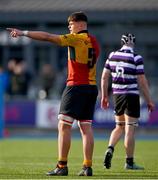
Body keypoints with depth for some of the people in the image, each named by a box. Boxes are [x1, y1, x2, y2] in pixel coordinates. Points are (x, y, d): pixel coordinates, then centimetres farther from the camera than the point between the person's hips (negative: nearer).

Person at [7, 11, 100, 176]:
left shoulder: (77, 38, -9)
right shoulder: (94, 42, 13)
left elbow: (47, 37, -11)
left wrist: (23, 33, -8)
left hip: (76, 86, -7)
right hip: (91, 87, 7)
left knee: (63, 125, -4)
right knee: (86, 127, 7)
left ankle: (62, 166, -8)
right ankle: (87, 167, 2)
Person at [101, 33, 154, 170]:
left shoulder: (112, 56, 3)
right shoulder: (136, 58, -10)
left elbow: (104, 77, 6)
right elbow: (142, 82, -10)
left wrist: (104, 96, 16)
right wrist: (149, 101, -3)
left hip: (117, 95, 5)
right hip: (131, 95, -5)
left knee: (120, 127, 19)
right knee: (130, 130, -1)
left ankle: (110, 149, -4)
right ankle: (129, 162, 3)